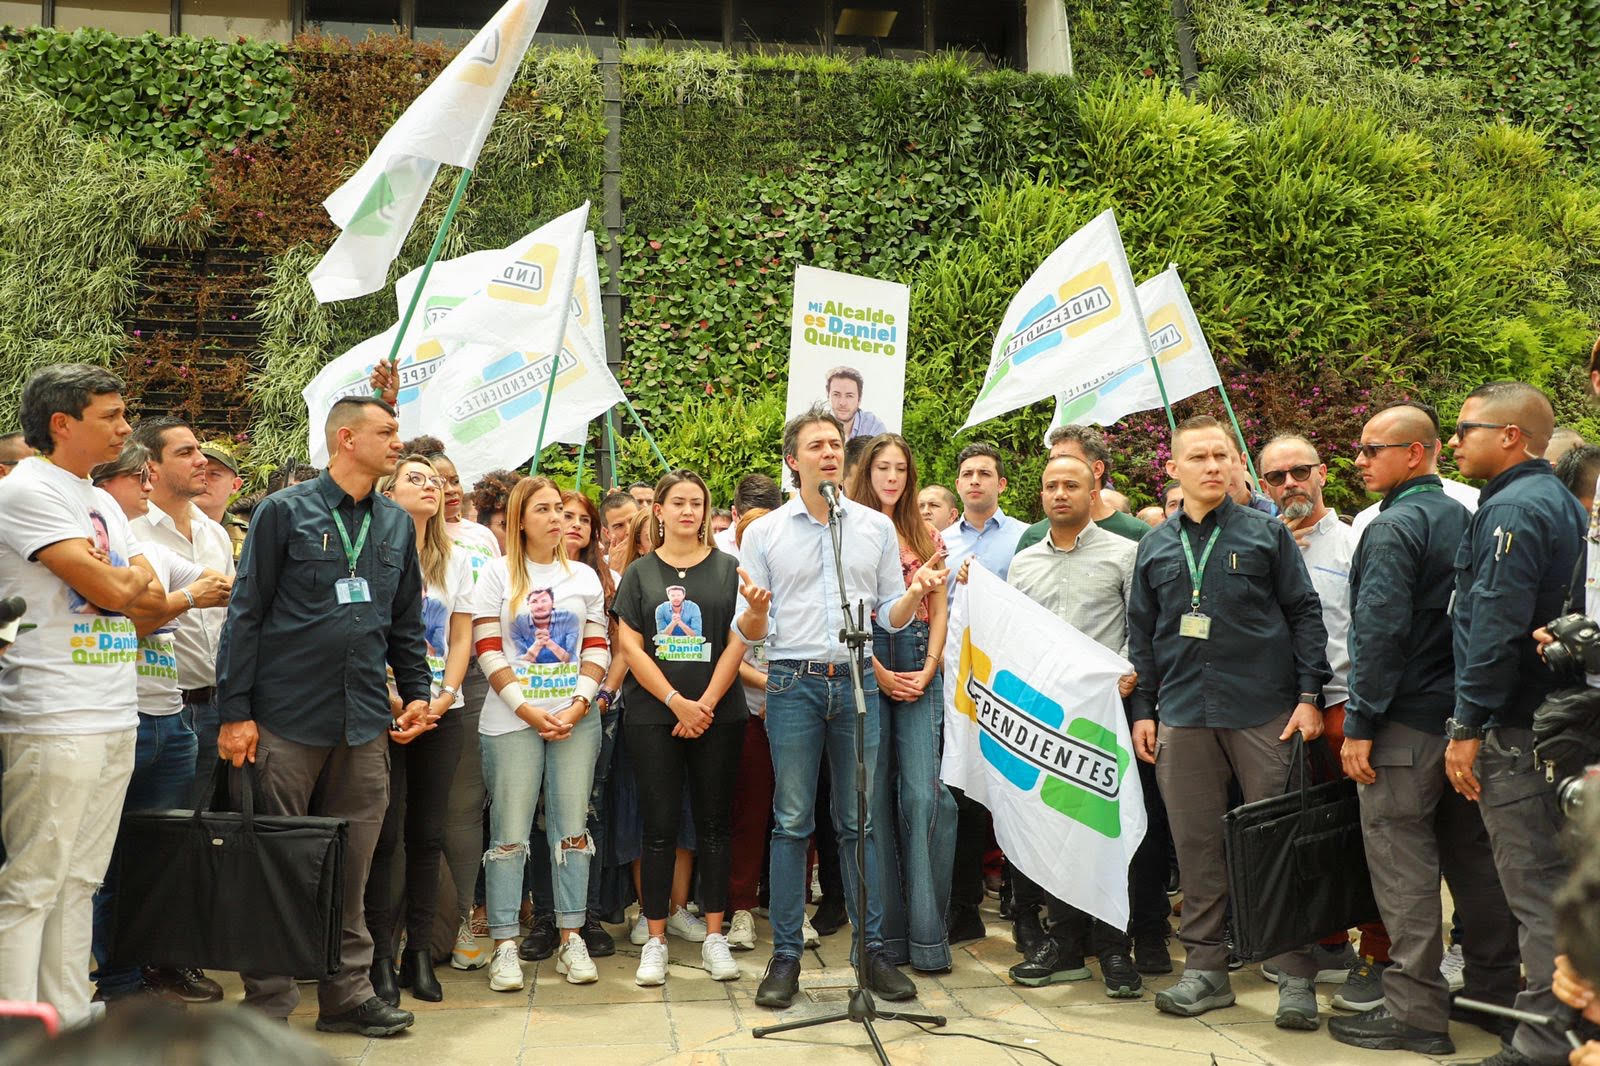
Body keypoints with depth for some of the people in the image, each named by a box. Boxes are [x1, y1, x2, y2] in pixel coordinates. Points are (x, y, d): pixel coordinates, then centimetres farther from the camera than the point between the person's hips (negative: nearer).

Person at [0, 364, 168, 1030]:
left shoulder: (104, 504, 18)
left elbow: (152, 603, 15)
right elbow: (111, 589, -17)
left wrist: (115, 583, -6)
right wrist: (134, 573, 5)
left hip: (116, 718, 8)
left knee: (80, 880, 11)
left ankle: (69, 1017, 18)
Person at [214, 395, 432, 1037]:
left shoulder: (397, 524, 13)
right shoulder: (285, 512, -2)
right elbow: (246, 614, -4)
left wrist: (418, 692, 8)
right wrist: (235, 712, -9)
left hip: (364, 721, 4)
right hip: (286, 718, -4)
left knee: (352, 864, 9)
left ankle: (347, 991, 19)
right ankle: (269, 1002, 14)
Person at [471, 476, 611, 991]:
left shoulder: (584, 576, 12)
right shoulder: (497, 574, 4)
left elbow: (597, 648, 9)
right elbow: (488, 651, -2)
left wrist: (579, 704, -6)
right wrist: (526, 709, -11)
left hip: (577, 718, 3)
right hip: (510, 720, -2)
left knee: (571, 827, 3)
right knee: (509, 833, -2)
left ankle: (571, 939, 11)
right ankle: (504, 945, 4)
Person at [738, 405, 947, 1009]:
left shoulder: (877, 528, 10)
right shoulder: (764, 533, 5)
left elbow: (891, 617, 11)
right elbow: (748, 633, 3)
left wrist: (915, 593, -10)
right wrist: (757, 609, -19)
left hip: (858, 682, 1)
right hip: (793, 684, -1)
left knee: (859, 822, 6)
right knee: (792, 822, 1)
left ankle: (872, 950, 14)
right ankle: (786, 956, 9)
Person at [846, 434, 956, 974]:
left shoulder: (927, 536, 15)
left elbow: (940, 610, 12)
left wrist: (928, 670, -2)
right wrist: (879, 674, -9)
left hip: (920, 671, 2)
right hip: (865, 666, -2)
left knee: (923, 796, -6)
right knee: (875, 797, 0)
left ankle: (927, 933, -1)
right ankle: (886, 931, 8)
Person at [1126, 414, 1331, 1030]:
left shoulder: (1266, 533, 5)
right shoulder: (1156, 546, 13)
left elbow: (1305, 614, 3)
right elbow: (1141, 633, 15)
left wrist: (1309, 695, -5)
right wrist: (1143, 710, 9)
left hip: (1265, 713, -3)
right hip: (1183, 718, 3)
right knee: (1196, 845, 7)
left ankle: (1296, 977, 8)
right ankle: (1205, 966, 17)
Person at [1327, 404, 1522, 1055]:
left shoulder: (1394, 528, -13)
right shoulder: (1463, 518, 13)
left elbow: (1380, 633, -19)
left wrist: (1359, 725, -16)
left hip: (1407, 721, -9)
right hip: (1464, 716, 9)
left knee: (1402, 862, -4)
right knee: (1470, 855, 14)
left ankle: (1415, 1009, -1)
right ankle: (1495, 992, 23)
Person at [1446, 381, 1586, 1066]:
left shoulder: (1512, 508, -15)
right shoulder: (1559, 502, 17)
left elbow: (1495, 626, -22)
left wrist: (1468, 726, -18)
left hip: (1514, 729, -10)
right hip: (1549, 718, 10)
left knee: (1536, 888, -6)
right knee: (1553, 881, 15)